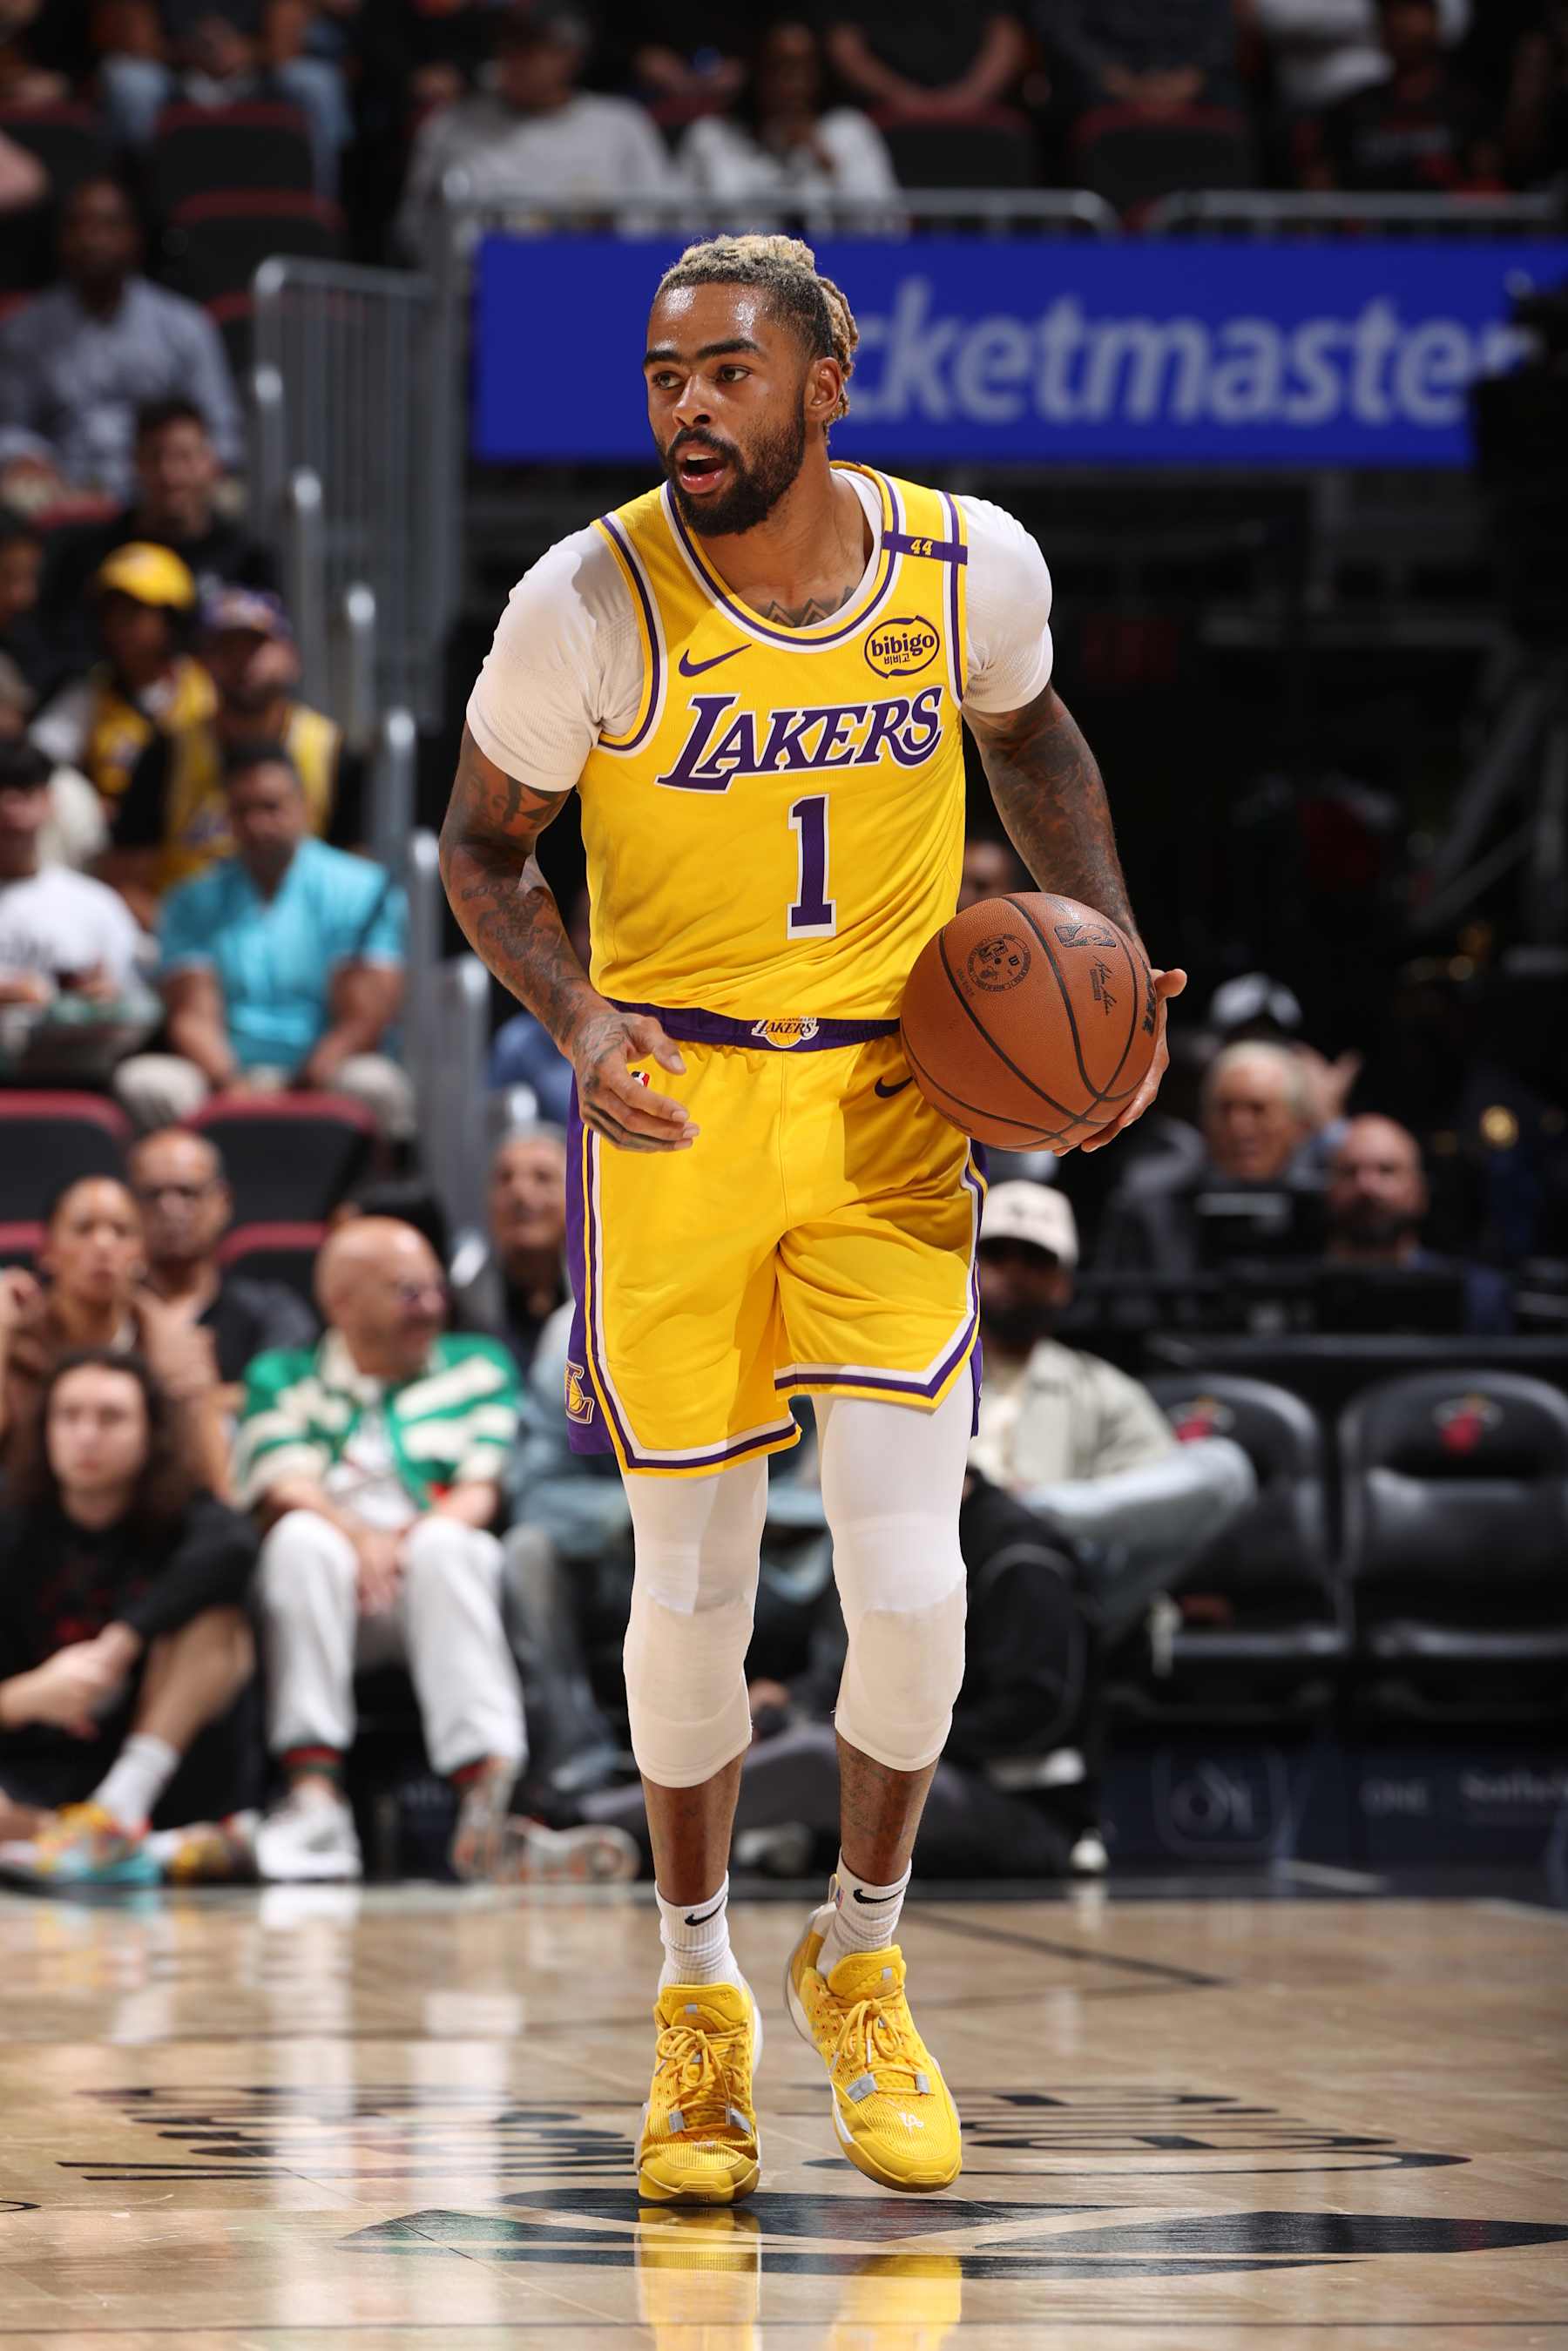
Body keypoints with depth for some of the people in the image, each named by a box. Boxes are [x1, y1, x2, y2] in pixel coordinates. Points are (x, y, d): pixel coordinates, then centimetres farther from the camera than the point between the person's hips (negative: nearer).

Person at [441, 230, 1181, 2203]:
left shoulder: (973, 566, -9)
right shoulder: (592, 602, -15)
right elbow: (483, 848, -1)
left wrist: (1107, 954, 2)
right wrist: (576, 1018, -19)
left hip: (893, 1101, 1)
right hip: (671, 1102, -1)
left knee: (911, 1581, -8)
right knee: (692, 1589, 5)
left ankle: (861, 1967, 17)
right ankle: (699, 1993, 26)